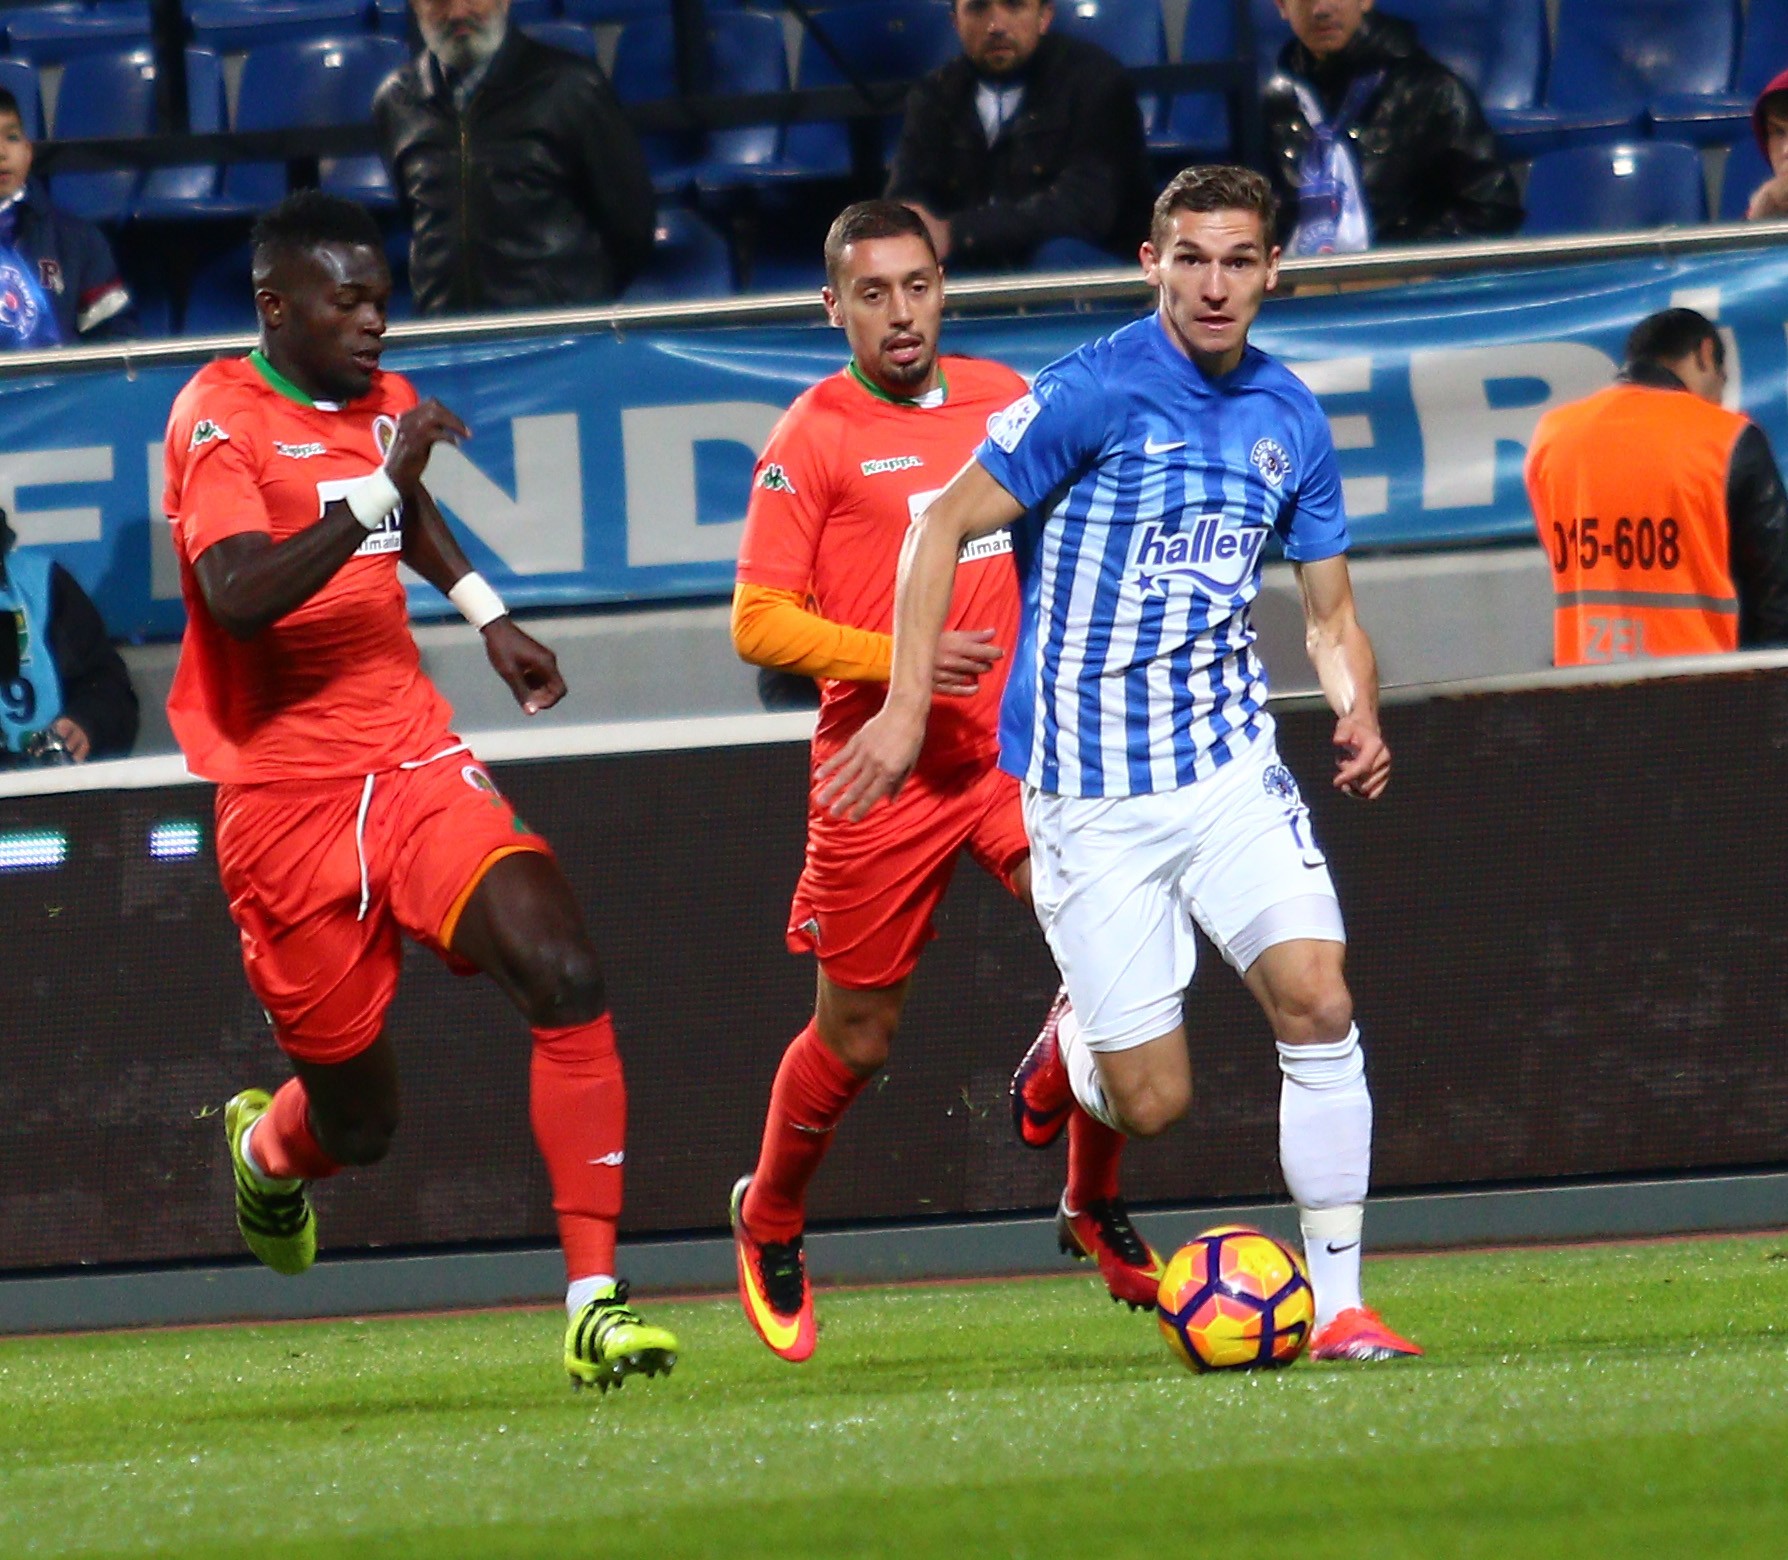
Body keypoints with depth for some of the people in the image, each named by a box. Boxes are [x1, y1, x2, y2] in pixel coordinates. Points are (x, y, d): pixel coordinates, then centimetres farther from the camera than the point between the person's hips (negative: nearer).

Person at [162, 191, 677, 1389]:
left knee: (566, 979, -21)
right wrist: (374, 490, -34)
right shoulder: (220, 421, -12)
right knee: (357, 1123, 6)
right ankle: (267, 1150, 45)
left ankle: (594, 1303, -21)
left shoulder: (380, 404, 11)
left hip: (418, 769, 5)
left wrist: (487, 615, 31)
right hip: (287, 804, -5)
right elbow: (240, 597, -30)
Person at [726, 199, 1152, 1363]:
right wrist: (897, 659, -21)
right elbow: (759, 621, -10)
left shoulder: (1003, 399, 9)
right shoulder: (814, 438, -6)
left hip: (1016, 745, 3)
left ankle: (1096, 1204, 1)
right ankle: (770, 1222, 34)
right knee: (857, 1038, 6)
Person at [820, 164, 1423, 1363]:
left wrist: (1359, 714, -5)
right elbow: (947, 525, -6)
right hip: (1091, 792, -4)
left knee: (1319, 1002, -17)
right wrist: (906, 709, -13)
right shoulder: (1095, 392, -11)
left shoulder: (1290, 416, 7)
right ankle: (1076, 1045, 34)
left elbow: (1330, 609, 16)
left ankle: (1339, 1305, -7)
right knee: (1152, 1102, -4)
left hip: (1232, 768, 4)